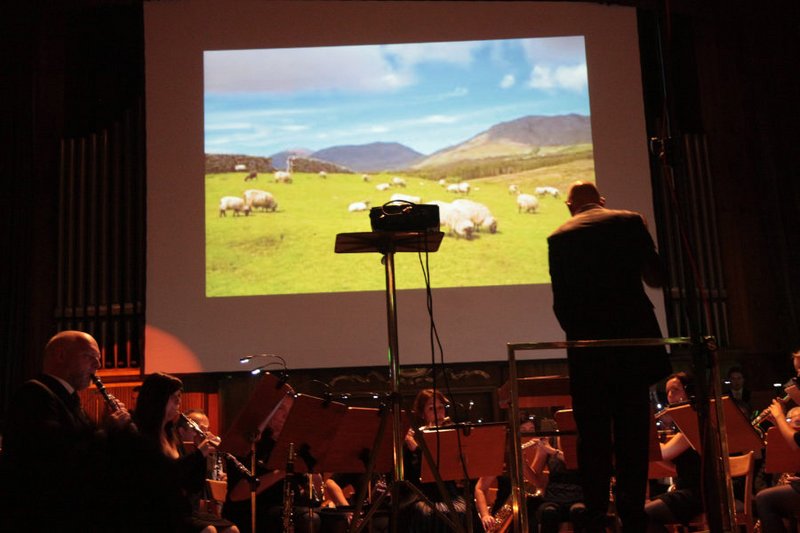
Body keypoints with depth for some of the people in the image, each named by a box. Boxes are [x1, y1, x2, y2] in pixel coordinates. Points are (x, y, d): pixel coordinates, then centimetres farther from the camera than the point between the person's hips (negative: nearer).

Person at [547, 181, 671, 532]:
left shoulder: (560, 237, 3)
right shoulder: (630, 222, 4)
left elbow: (561, 300, 0)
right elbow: (655, 277, 8)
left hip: (588, 347, -1)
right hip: (634, 338, 1)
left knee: (593, 436, 5)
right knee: (633, 433, 7)